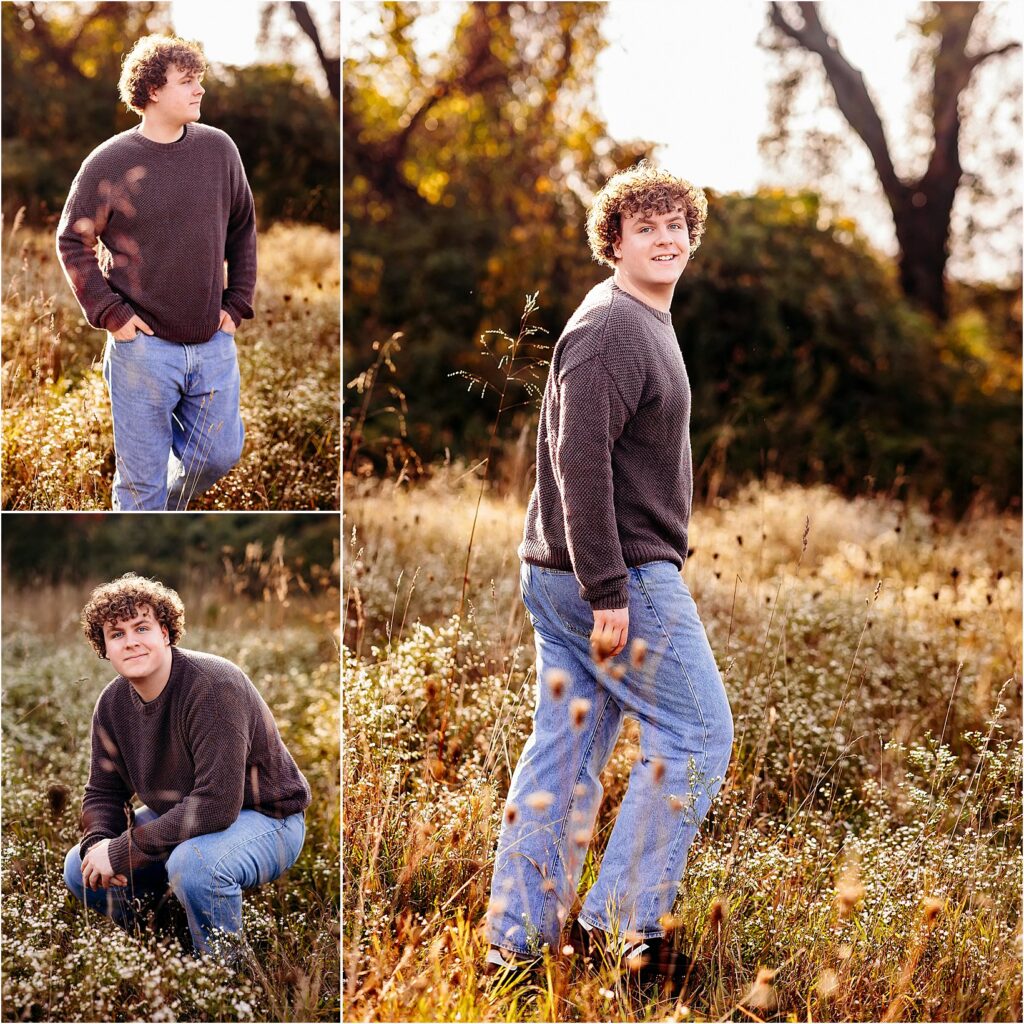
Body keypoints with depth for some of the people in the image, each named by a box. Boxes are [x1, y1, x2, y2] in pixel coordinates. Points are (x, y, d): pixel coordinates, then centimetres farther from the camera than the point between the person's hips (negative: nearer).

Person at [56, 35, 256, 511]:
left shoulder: (219, 149, 2)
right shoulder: (110, 163, -8)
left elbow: (242, 228, 13)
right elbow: (72, 241, 0)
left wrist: (237, 303, 7)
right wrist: (109, 312, -8)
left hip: (213, 343, 4)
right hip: (144, 345, -3)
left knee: (220, 452, 10)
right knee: (142, 479, 4)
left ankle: (169, 508, 39)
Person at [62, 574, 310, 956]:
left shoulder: (213, 686, -30)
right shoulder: (112, 704, -4)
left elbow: (216, 804, -36)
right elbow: (103, 792, 6)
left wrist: (122, 852, -31)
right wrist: (98, 844, -20)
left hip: (265, 820, -8)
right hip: (178, 818, 8)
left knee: (192, 863, -38)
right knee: (80, 869, -2)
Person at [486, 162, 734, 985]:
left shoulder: (648, 324, 19)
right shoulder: (611, 328, -14)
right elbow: (580, 462, -23)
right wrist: (609, 593, -25)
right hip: (622, 577, -10)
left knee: (565, 752, 10)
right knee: (699, 733, -3)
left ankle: (519, 938, 15)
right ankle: (624, 923, 3)